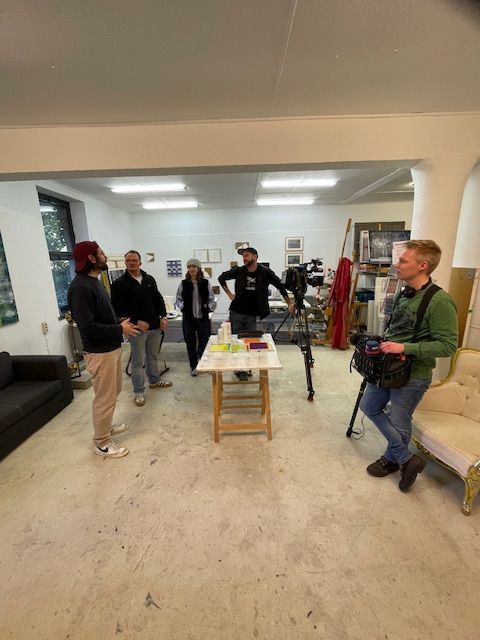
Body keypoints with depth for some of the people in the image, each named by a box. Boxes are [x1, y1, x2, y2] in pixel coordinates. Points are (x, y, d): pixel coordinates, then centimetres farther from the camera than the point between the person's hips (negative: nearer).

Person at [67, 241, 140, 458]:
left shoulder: (94, 281, 10)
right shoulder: (81, 287, -22)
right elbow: (88, 327, -27)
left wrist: (118, 322, 6)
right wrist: (120, 329, -19)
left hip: (111, 348, 10)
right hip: (99, 352, -10)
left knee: (113, 391, 23)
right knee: (105, 398, 4)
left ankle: (106, 427, 42)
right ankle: (101, 443, 22)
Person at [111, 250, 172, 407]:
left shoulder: (149, 279, 9)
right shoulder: (119, 284, -7)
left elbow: (159, 299, 13)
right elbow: (118, 308, -11)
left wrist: (163, 316, 0)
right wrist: (135, 322, -19)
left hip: (155, 326, 5)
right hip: (137, 329, -5)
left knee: (154, 356, 19)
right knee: (138, 361, 3)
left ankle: (155, 380, 39)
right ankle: (139, 392, 18)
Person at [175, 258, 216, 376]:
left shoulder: (205, 283, 0)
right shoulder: (183, 284, 0)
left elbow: (211, 299, 7)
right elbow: (178, 299, 8)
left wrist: (209, 308, -7)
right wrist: (182, 308, -7)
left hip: (203, 318, 0)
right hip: (188, 318, 0)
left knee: (204, 342, 6)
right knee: (191, 343, 8)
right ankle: (193, 366, 23)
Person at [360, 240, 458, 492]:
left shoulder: (439, 301, -20)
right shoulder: (403, 294, 5)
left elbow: (448, 345, -22)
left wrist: (405, 348, -28)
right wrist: (383, 343, 4)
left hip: (413, 374, -9)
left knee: (399, 423, 9)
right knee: (369, 407, 16)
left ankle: (392, 459, 37)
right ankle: (406, 459, 29)